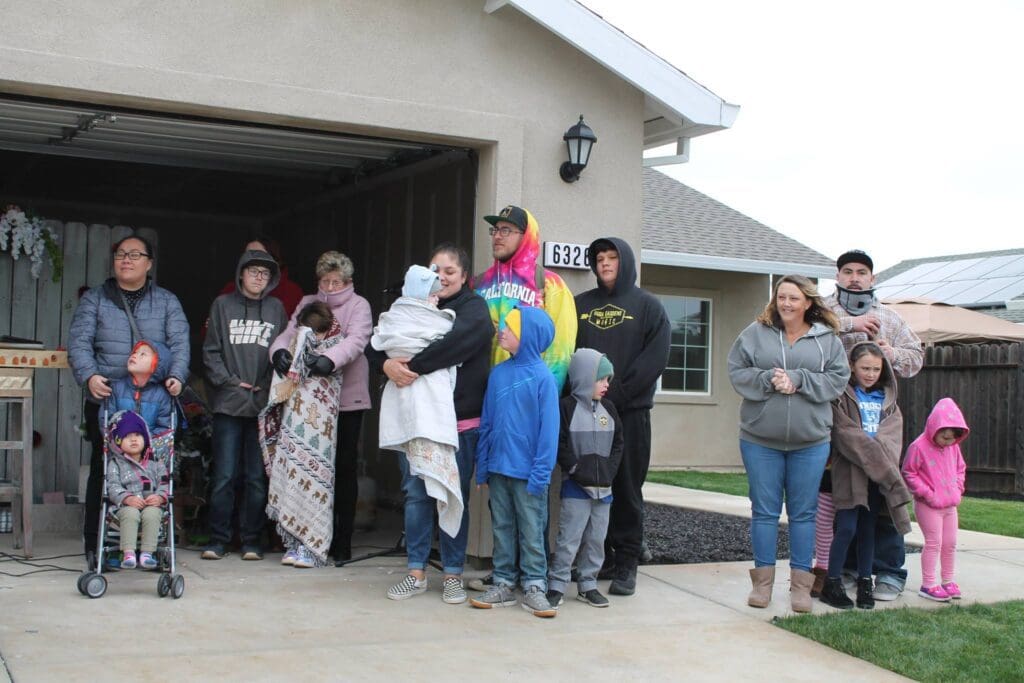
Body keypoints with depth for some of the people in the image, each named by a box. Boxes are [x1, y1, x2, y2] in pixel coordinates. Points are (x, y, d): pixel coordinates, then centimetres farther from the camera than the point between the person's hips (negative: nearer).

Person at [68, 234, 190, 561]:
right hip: (105, 399, 0)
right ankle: (97, 544, 9)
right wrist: (88, 375, -17)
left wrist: (177, 375, -16)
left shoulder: (167, 302, 14)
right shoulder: (94, 299, 11)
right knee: (103, 471, 1)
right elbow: (79, 341, 0)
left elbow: (180, 342, 2)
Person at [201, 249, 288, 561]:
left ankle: (252, 540, 11)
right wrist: (230, 382, -5)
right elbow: (211, 351, 5)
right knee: (224, 475, -2)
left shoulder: (276, 309, 11)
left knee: (257, 477, 3)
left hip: (264, 404, 1)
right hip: (228, 403, -1)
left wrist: (269, 387, -3)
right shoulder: (223, 305, 8)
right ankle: (218, 539, 7)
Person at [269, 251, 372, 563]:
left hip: (347, 396, -3)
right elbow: (290, 332, 5)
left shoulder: (358, 306, 1)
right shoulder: (308, 303, 14)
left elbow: (356, 340, -15)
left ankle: (342, 540, 5)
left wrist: (331, 358, -34)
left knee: (345, 466, -1)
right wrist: (279, 349, -19)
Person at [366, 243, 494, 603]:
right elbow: (375, 343, 5)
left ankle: (453, 572, 14)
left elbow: (454, 344, -21)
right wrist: (387, 363, -17)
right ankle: (416, 569, 16)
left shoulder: (473, 309, -1)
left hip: (459, 421, -4)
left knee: (454, 496, 4)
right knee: (415, 493, 6)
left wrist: (413, 365, -24)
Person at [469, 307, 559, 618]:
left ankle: (534, 587, 14)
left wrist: (541, 473, -15)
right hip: (498, 470, 5)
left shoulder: (542, 377, -10)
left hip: (527, 473, -5)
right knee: (502, 529, 12)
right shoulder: (498, 374, 5)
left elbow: (549, 428, -11)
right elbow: (486, 423, 10)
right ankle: (504, 584, 22)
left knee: (531, 532, 4)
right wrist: (482, 467, 7)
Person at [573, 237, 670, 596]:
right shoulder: (580, 304, 13)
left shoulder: (648, 306, 4)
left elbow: (654, 359, -6)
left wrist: (616, 394, -15)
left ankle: (626, 563, 6)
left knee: (627, 489, 1)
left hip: (630, 412, -3)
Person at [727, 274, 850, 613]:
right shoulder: (755, 333, 3)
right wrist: (768, 380, -17)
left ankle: (801, 583, 15)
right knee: (764, 510, 7)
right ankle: (762, 579, 16)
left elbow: (838, 378, -3)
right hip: (760, 439, 0)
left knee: (803, 512, 7)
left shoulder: (828, 339, 4)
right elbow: (737, 372, -1)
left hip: (810, 441, 0)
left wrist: (798, 381, -15)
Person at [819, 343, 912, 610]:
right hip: (849, 471, -4)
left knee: (868, 528, 10)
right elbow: (847, 434, -11)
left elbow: (891, 435, 2)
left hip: (879, 475, 5)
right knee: (847, 528, -7)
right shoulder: (842, 397, -2)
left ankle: (865, 583, 17)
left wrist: (882, 462, -15)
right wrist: (876, 457, -15)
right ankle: (832, 583, 2)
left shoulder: (887, 400, 14)